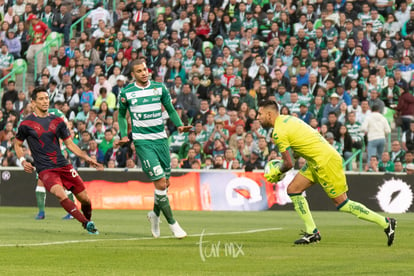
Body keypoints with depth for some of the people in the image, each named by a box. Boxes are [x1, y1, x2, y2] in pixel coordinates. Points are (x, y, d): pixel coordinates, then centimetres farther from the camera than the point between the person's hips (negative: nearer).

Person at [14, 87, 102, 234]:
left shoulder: (57, 121, 10)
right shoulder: (26, 124, 1)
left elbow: (69, 143, 16)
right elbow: (17, 144, 14)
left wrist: (86, 157, 6)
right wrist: (23, 161, -3)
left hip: (63, 165, 4)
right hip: (45, 169, -4)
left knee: (85, 198, 2)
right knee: (61, 195, -30)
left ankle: (88, 220, 30)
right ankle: (86, 223, -27)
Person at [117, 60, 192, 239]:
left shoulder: (159, 88, 6)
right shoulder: (126, 93, 0)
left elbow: (170, 109, 14)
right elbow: (121, 115, 14)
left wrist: (179, 125, -2)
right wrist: (124, 135, 1)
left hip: (161, 138, 4)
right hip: (142, 141, -4)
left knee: (166, 183, 6)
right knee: (160, 182, -13)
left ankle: (155, 214, 33)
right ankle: (172, 224, -5)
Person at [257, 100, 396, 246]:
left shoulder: (278, 132, -15)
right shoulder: (287, 118, 13)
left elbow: (289, 164, -13)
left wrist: (276, 172, 8)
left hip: (325, 161, -10)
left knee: (342, 203, -4)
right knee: (293, 189, 8)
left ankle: (386, 223, 0)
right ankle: (312, 232, 9)